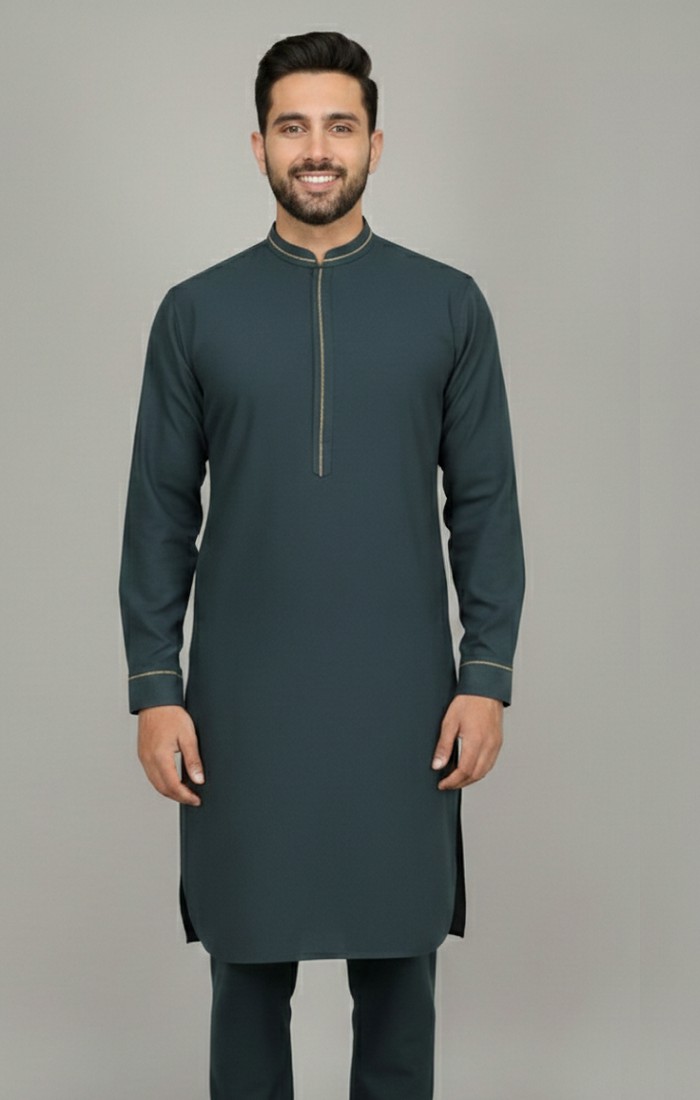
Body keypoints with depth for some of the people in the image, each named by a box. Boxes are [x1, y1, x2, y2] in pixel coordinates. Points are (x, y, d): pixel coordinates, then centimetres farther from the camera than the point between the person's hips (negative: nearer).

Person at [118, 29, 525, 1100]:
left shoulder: (448, 306, 2)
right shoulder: (197, 311, 3)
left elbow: (485, 503, 3)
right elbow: (161, 512, 3)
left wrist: (488, 676, -3)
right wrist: (154, 689, -2)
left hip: (401, 698, 0)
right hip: (243, 700, 0)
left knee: (398, 960, 10)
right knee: (249, 962, 10)